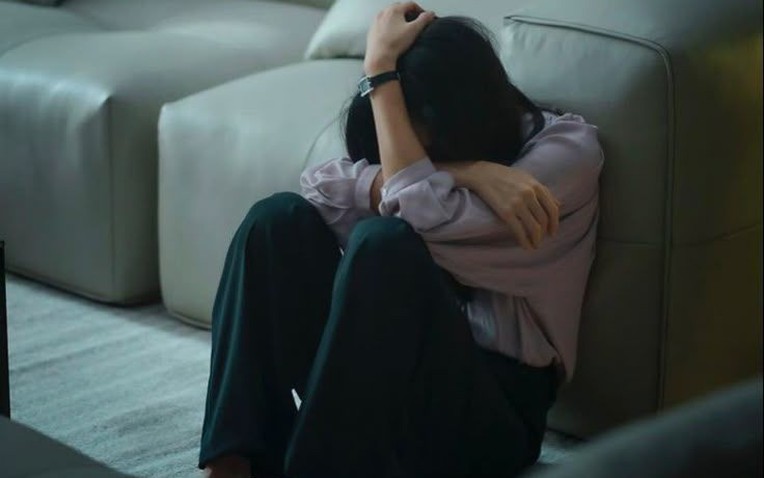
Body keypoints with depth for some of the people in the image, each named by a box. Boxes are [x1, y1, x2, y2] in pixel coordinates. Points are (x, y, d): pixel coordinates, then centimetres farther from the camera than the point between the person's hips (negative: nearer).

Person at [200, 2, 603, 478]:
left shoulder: (569, 148, -9)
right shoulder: (445, 146, 8)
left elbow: (423, 213, -25)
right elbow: (321, 187, -10)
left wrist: (380, 68, -17)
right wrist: (464, 174, -22)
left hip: (491, 408, -6)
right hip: (392, 377, 6)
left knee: (384, 241, -31)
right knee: (282, 218, -13)